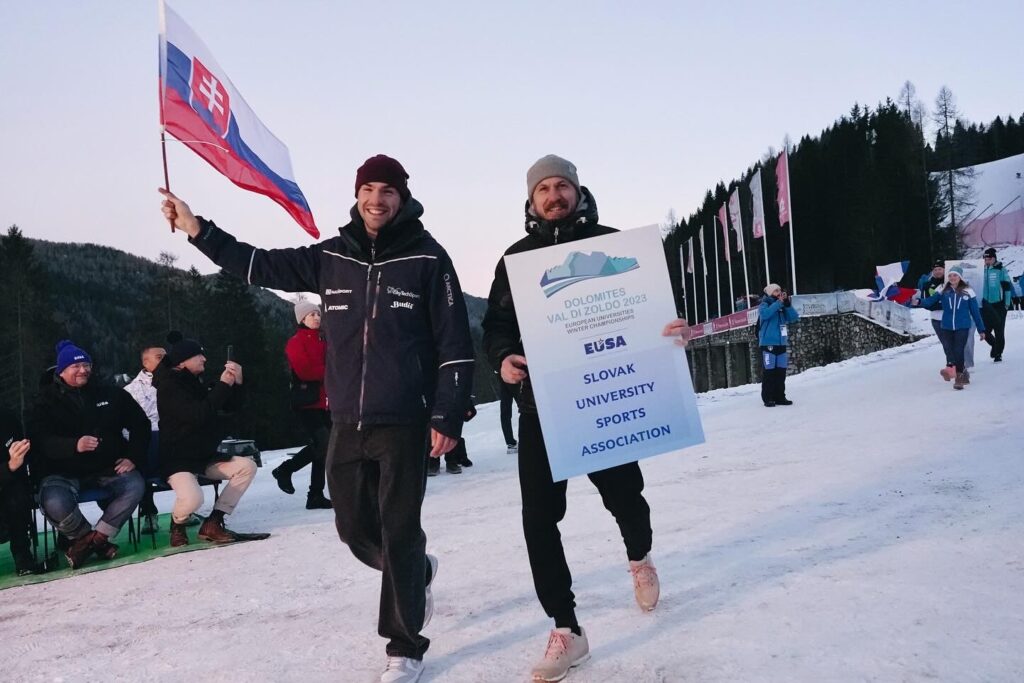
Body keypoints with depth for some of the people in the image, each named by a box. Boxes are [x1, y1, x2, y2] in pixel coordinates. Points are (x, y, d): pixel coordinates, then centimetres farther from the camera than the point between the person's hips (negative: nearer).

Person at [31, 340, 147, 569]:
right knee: (55, 503, -33)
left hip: (106, 468, 2)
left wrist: (133, 457, 0)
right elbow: (40, 440, -11)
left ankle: (87, 541, -15)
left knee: (134, 485, -28)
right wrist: (75, 445, -32)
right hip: (63, 472, -2)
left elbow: (140, 424, 16)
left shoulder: (110, 394, 10)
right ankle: (97, 540, -5)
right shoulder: (48, 400, 4)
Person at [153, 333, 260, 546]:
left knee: (247, 466, -7)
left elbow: (231, 407, 13)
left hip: (205, 456, 8)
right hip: (177, 459, -8)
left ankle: (213, 523, -5)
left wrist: (237, 382, -5)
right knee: (192, 499, -33)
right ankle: (178, 524, 5)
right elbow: (197, 415, -28)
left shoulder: (197, 382, 12)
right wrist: (223, 385, -22)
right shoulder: (169, 386, -13)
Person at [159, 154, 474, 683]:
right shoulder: (331, 257, 8)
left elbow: (455, 345, -5)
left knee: (399, 534, -1)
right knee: (355, 529, 14)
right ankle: (417, 571, 44)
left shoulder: (427, 259, -5)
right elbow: (261, 265, 13)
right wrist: (197, 229, 6)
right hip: (346, 423, 5)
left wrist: (448, 417, -9)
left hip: (403, 424, -5)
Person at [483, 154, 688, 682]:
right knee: (539, 517, -5)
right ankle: (565, 630, 8)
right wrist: (503, 358, -13)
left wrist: (670, 329, -19)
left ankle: (640, 559, 50)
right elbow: (496, 325, 9)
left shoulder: (611, 243, 4)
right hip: (541, 406, 1)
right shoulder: (517, 258, 8)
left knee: (623, 493, 13)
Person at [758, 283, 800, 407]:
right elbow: (765, 314, -22)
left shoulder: (783, 307, 15)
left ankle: (780, 397, 12)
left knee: (781, 372, 6)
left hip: (781, 344, 6)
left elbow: (794, 318, 5)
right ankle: (768, 398, -4)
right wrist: (779, 302, -18)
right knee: (769, 372, -7)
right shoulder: (764, 304, 0)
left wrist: (787, 304, -5)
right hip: (768, 344, -5)